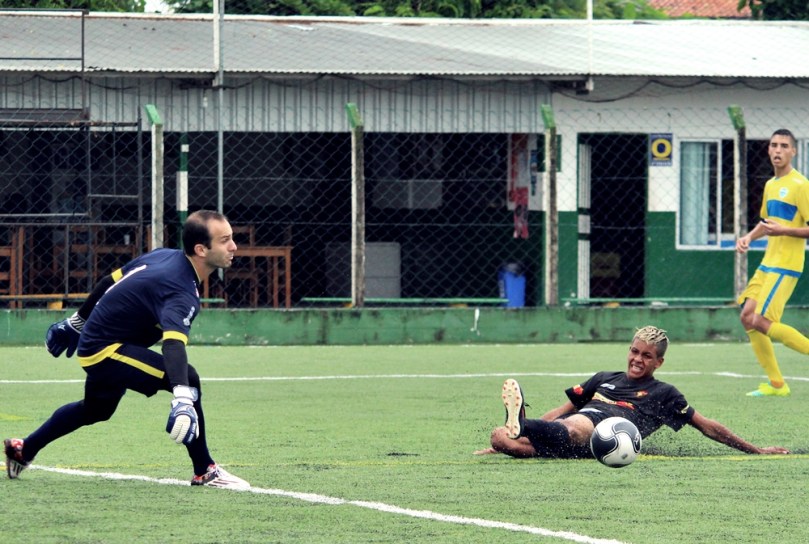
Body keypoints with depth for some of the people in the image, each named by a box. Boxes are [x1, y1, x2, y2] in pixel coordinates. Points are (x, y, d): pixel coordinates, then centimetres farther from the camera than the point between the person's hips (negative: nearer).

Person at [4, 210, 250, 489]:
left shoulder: (163, 256, -2)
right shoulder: (180, 292, -30)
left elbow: (108, 283, 11)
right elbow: (173, 343, -49)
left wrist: (76, 323, 25)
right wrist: (183, 399, -64)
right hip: (105, 350, -10)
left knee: (96, 410, 34)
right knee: (188, 378, -26)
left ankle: (23, 449, 51)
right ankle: (205, 472, -17)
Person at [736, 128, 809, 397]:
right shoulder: (770, 185, 15)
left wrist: (783, 230, -25)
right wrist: (749, 237, 12)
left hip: (785, 266, -9)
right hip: (767, 264, 9)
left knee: (762, 321, -16)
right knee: (748, 317, 3)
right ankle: (776, 384, 9)